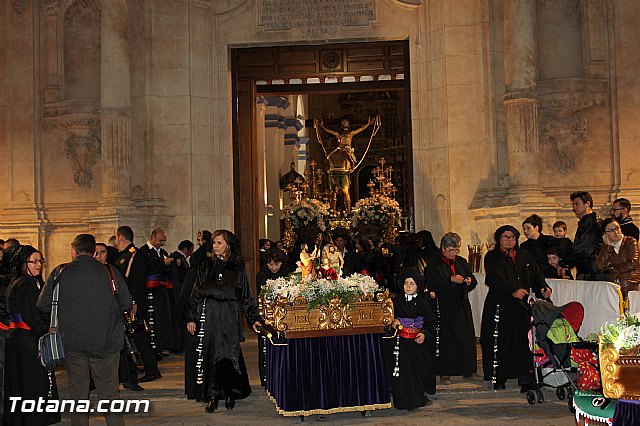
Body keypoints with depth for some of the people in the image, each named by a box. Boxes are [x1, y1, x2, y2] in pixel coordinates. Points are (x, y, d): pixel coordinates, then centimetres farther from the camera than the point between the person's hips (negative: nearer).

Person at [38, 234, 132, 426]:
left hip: (73, 343, 0)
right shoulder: (110, 272, -4)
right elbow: (126, 304, -3)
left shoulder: (61, 272, -3)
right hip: (106, 342, 0)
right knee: (110, 392, 8)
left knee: (78, 394, 11)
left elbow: (43, 304, 0)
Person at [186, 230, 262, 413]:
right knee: (209, 355, -1)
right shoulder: (206, 266, 9)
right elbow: (196, 293, 8)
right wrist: (191, 318, 2)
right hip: (208, 315, 1)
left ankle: (230, 393, 10)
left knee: (229, 355, -7)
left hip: (229, 317, -1)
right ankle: (212, 397, 7)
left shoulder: (237, 268, 7)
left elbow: (246, 296, 8)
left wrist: (254, 318, 0)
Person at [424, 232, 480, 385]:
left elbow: (473, 281, 15)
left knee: (467, 337, 4)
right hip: (444, 308, -5)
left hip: (462, 305, 5)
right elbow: (432, 284, -14)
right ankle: (444, 373, 4)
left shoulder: (462, 262, 14)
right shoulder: (434, 263, -3)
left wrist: (470, 281, -8)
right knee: (445, 339, -4)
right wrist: (451, 279, -20)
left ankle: (468, 370, 16)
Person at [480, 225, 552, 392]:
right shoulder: (492, 257, 3)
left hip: (522, 306, 3)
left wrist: (542, 288, -10)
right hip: (500, 307, -3)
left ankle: (525, 379, -3)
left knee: (524, 342, -5)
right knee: (501, 342, -3)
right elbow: (496, 279, -13)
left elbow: (537, 274, 12)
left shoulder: (525, 256, 19)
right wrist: (513, 291, -30)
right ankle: (499, 378, 9)